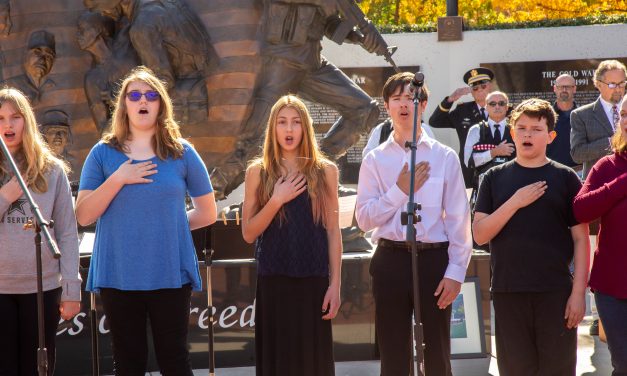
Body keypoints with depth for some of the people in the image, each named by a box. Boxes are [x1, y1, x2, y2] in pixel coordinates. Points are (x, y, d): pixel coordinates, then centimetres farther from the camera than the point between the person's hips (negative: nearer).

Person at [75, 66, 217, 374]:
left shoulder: (182, 153, 4)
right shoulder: (104, 153, 4)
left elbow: (207, 213, 10)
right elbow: (84, 216, -3)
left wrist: (169, 223, 1)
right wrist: (118, 179, -12)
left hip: (169, 273, -1)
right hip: (118, 276, 1)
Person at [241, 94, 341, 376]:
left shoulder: (325, 171, 4)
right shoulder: (258, 171, 3)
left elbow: (333, 231, 4)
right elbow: (248, 233, 0)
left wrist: (335, 284, -1)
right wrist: (277, 200, -13)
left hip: (313, 279, 0)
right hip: (273, 280, 0)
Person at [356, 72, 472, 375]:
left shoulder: (444, 157, 0)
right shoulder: (375, 160, 5)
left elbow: (458, 219, -1)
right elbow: (364, 219, 0)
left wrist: (455, 271, -7)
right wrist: (400, 190, -10)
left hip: (433, 259, -1)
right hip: (391, 260, 1)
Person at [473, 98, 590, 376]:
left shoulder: (566, 178, 4)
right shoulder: (495, 178, 8)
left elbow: (581, 239, 2)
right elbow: (480, 234, 0)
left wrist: (579, 292, -5)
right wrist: (515, 202, -11)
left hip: (555, 292, -1)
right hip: (508, 291, 1)